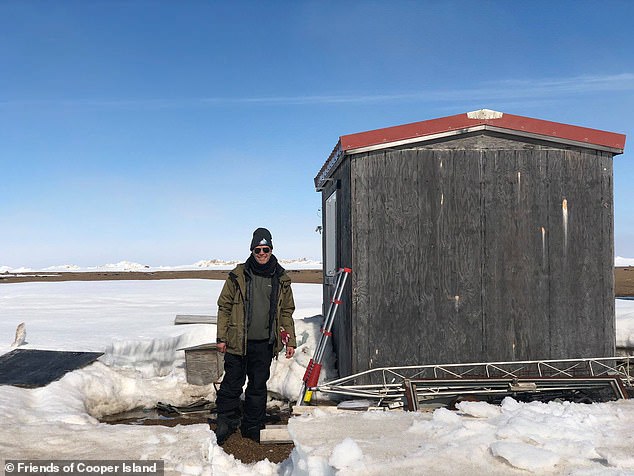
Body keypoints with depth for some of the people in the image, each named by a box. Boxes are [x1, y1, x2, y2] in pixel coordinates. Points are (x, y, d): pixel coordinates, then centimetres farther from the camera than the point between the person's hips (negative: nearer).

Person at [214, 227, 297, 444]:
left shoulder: (281, 279, 6)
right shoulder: (238, 275, -1)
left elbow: (287, 312, 12)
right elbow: (224, 306, 2)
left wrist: (290, 341, 7)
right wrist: (221, 337, -3)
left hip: (265, 343, 2)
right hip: (237, 342, -2)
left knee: (258, 386, 11)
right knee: (232, 384, 4)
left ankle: (253, 426, 25)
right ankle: (225, 422, 21)